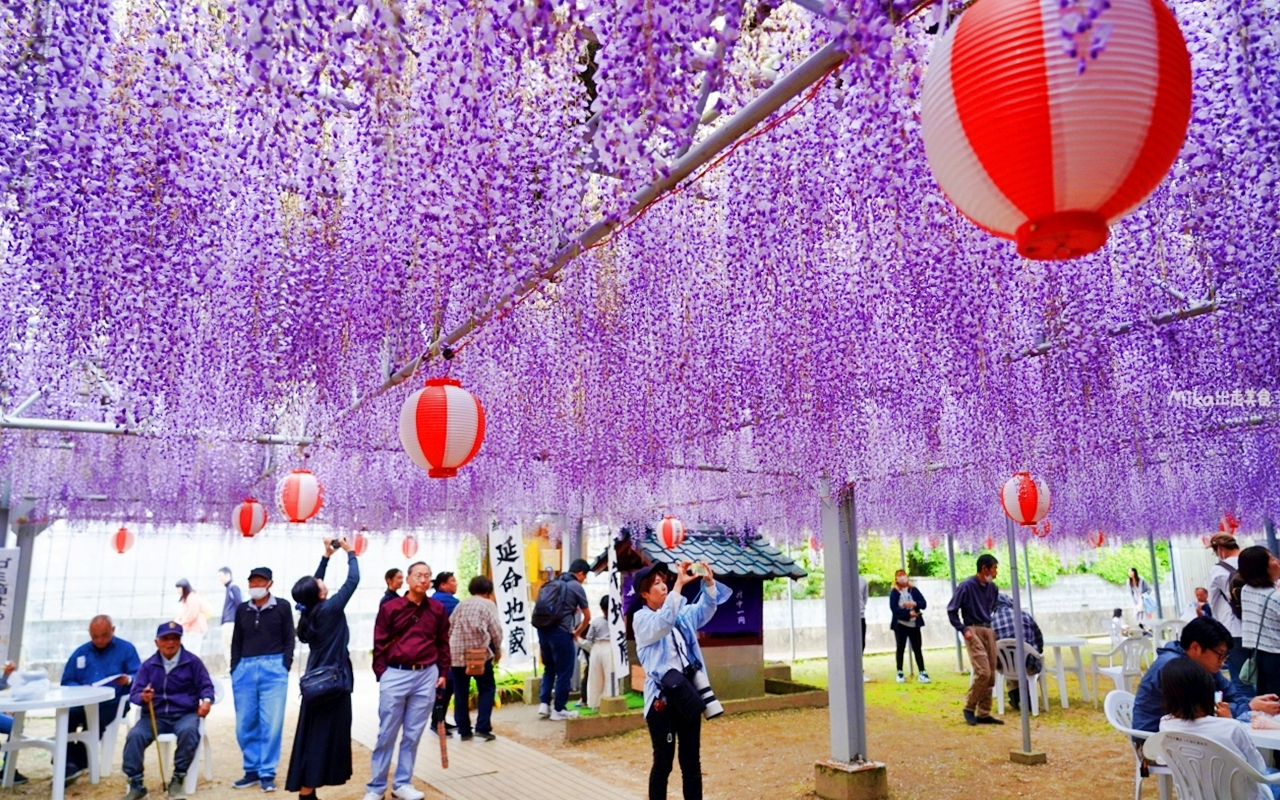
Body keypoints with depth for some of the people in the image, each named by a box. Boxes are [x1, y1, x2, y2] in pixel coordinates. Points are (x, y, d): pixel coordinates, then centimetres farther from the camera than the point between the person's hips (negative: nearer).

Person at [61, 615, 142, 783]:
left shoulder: (126, 649, 5)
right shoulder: (80, 652, 17)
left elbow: (139, 677, -2)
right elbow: (67, 681, 14)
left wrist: (128, 680, -25)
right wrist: (79, 688, -8)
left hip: (112, 702, -3)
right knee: (66, 716, -29)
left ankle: (77, 764, -20)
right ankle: (68, 763, -26)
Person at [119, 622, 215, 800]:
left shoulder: (192, 661, 5)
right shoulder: (148, 665, 10)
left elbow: (205, 685, 5)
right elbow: (134, 693, 4)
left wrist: (206, 700, -19)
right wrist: (143, 697, -22)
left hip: (184, 714, -2)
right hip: (155, 715, 2)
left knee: (188, 731, -36)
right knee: (135, 735, -28)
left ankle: (177, 780, -18)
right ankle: (136, 784, -14)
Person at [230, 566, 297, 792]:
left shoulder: (282, 607, 5)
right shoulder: (241, 609, 14)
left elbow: (289, 639, 4)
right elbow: (236, 642, 16)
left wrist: (284, 667, -5)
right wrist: (235, 669, 7)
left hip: (273, 669, -3)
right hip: (245, 669, 3)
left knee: (271, 723, -4)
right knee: (245, 724, 5)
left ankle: (267, 773, 3)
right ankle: (252, 771, 17)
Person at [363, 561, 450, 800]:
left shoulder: (437, 609, 4)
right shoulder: (390, 607, -3)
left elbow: (443, 643, 11)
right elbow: (380, 644, 0)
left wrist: (442, 672, 8)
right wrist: (381, 672, -5)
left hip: (426, 676, 2)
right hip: (395, 675, -2)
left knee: (413, 734, 9)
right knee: (387, 734, 4)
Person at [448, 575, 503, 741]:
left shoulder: (461, 604, 15)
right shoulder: (488, 604, 3)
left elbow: (449, 628, 12)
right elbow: (495, 630, -3)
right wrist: (498, 650, 11)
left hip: (456, 653, 4)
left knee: (460, 692, 10)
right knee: (487, 689, 8)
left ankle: (463, 730, 13)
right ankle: (482, 727, -1)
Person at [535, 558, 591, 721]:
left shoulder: (552, 583, 17)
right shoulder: (577, 587, -1)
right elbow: (587, 617, 5)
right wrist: (577, 633, 20)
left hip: (543, 628, 7)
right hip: (560, 631, -7)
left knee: (549, 668, 21)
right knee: (564, 671, 6)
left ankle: (544, 704, 16)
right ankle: (559, 709, 11)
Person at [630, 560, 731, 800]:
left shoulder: (681, 612, 11)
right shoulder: (641, 618, -6)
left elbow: (704, 611, -4)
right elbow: (663, 623, -26)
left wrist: (709, 583, -23)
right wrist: (680, 584, -34)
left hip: (686, 693, 6)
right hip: (662, 697, -5)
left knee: (692, 762, 11)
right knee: (663, 762, 2)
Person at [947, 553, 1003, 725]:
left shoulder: (992, 587, 9)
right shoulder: (966, 586, -11)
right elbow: (951, 610, -7)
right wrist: (963, 630, -12)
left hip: (989, 630, 7)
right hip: (973, 630, -7)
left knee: (991, 675, 5)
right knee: (982, 672, -15)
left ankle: (984, 714, 13)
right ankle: (969, 708, 2)